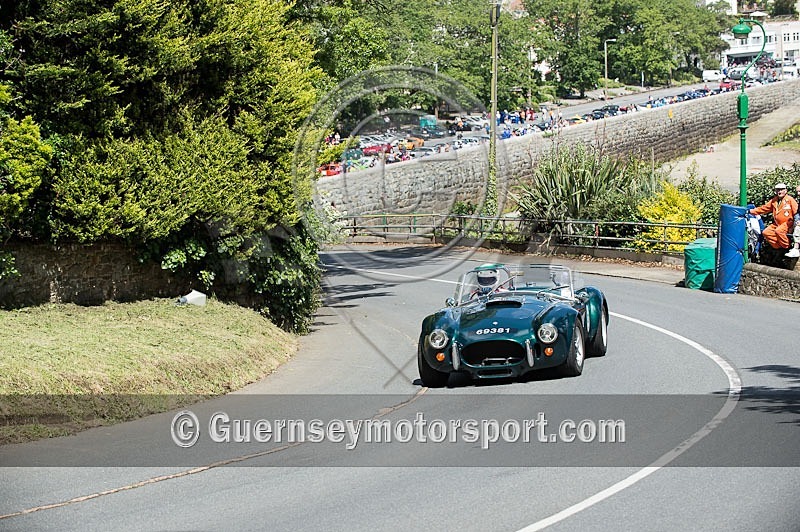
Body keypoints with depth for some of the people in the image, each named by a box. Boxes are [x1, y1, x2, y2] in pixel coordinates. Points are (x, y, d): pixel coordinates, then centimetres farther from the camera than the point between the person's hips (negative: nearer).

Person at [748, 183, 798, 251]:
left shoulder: (790, 199, -8)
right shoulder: (774, 201, 9)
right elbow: (764, 208, 12)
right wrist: (751, 211, 6)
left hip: (787, 223, -7)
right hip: (777, 223, 7)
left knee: (778, 231, -34)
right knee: (766, 232, -9)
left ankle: (787, 247, -17)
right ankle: (779, 247, -3)